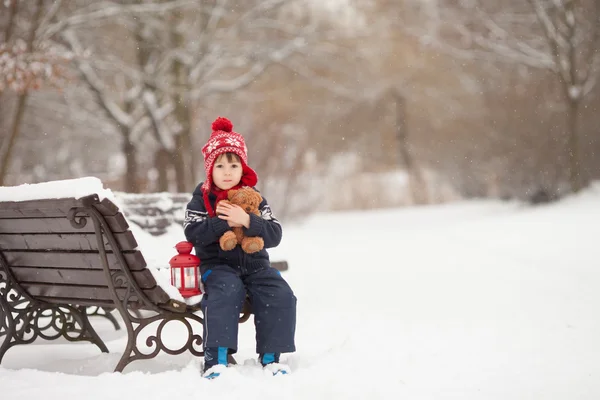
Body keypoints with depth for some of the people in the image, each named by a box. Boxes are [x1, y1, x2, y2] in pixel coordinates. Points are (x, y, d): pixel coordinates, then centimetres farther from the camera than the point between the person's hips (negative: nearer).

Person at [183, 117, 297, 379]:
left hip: (255, 263, 3)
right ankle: (216, 357, -29)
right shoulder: (202, 199, 3)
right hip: (218, 264, -3)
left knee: (281, 296, -21)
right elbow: (192, 232, -11)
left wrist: (247, 221, -21)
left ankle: (270, 354, -9)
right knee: (225, 293, -35)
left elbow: (275, 235, -5)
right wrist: (223, 221, -21)